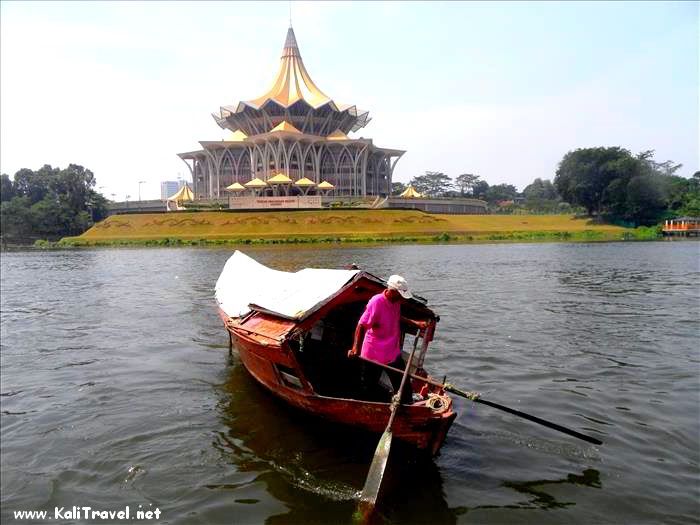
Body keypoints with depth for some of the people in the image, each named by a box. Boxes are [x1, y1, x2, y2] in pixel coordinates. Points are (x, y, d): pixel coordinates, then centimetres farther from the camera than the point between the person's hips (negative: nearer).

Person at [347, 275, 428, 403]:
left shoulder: (396, 301, -1)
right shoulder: (376, 302, -24)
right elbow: (361, 326, -24)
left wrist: (415, 323, 9)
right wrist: (356, 348, -30)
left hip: (393, 353, 6)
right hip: (373, 355, -6)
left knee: (404, 389, 10)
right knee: (368, 389, 13)